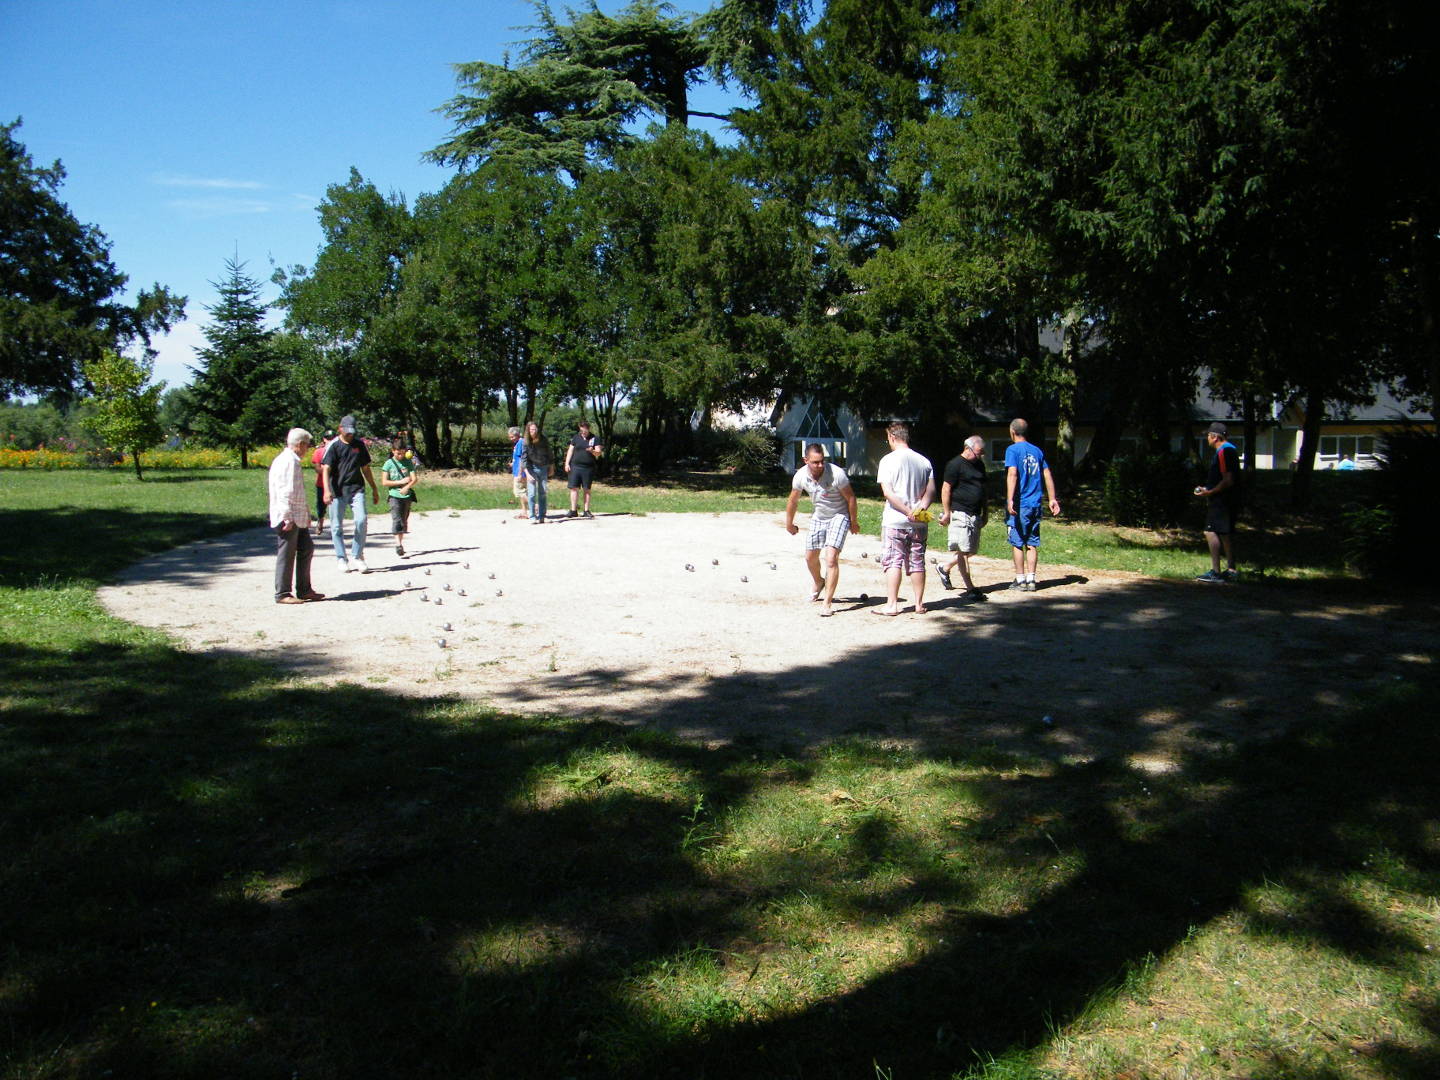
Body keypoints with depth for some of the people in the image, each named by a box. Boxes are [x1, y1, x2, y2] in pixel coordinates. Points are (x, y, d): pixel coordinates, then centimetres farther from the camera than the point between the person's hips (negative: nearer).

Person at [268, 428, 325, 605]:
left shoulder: (294, 461, 17)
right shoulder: (287, 461, -15)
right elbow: (284, 492, -22)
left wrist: (306, 515, 22)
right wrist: (287, 517, -23)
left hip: (298, 518, 10)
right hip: (288, 519, -10)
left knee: (306, 549, 14)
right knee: (286, 555, -3)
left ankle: (304, 590, 22)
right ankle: (282, 594, 5)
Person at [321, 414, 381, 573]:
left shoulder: (359, 445, 12)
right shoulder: (333, 446, 0)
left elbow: (365, 468, 20)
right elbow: (326, 469, -9)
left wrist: (374, 489, 21)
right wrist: (327, 490, -23)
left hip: (356, 489, 2)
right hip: (337, 490, -2)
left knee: (361, 520, -12)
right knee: (337, 526, 3)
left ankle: (356, 557, -1)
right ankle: (340, 559, 14)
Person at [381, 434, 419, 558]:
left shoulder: (408, 462, 4)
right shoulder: (388, 464, -1)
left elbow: (414, 479, -3)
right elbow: (384, 482, -5)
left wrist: (407, 487, -21)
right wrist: (400, 482, -11)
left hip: (407, 495, 3)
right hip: (395, 496, -3)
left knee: (404, 520, 8)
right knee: (397, 520, -14)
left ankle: (401, 542, 20)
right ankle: (398, 545, -20)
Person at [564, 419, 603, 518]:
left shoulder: (594, 439, 4)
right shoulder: (576, 437, 10)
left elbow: (598, 453, 0)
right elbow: (570, 451, 12)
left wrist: (592, 451, -22)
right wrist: (567, 463, 5)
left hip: (588, 468, -1)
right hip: (575, 466, 1)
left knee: (587, 490, 4)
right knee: (574, 488, -3)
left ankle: (586, 511, 11)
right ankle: (573, 510, 1)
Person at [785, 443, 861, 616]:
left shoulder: (836, 474, -28)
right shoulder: (801, 476, -14)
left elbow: (850, 498, -14)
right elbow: (793, 501, 4)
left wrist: (854, 522, -5)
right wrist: (789, 524, 15)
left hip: (839, 516, -5)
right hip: (818, 517, 5)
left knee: (831, 558, -19)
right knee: (810, 557, 16)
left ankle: (827, 604, -14)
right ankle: (818, 582, 50)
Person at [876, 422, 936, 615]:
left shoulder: (888, 460, -7)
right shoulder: (923, 461, 9)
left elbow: (887, 492, -15)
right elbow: (931, 490, 2)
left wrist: (908, 512, -14)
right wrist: (921, 507, -8)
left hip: (895, 521, -5)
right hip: (919, 523, 5)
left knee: (893, 562, 0)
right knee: (917, 563, 10)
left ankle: (892, 605, -1)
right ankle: (919, 604, 15)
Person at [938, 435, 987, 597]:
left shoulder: (979, 465, 16)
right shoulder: (955, 464, -8)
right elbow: (946, 489, -10)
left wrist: (984, 513, 22)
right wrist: (947, 513, -13)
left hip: (975, 515, 8)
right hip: (960, 513, -8)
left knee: (972, 550, 11)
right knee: (963, 551, -6)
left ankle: (945, 569, 32)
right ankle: (970, 588, -4)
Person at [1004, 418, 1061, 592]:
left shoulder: (1013, 450, -6)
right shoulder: (1037, 451, 13)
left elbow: (1012, 474, -18)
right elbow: (1047, 475, 12)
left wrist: (1010, 500, -25)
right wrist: (1052, 499, 16)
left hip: (1019, 504, -6)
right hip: (1036, 504, 6)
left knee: (1017, 543, 2)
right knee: (1032, 543, 9)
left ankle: (1020, 579, 4)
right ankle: (1031, 579, 9)